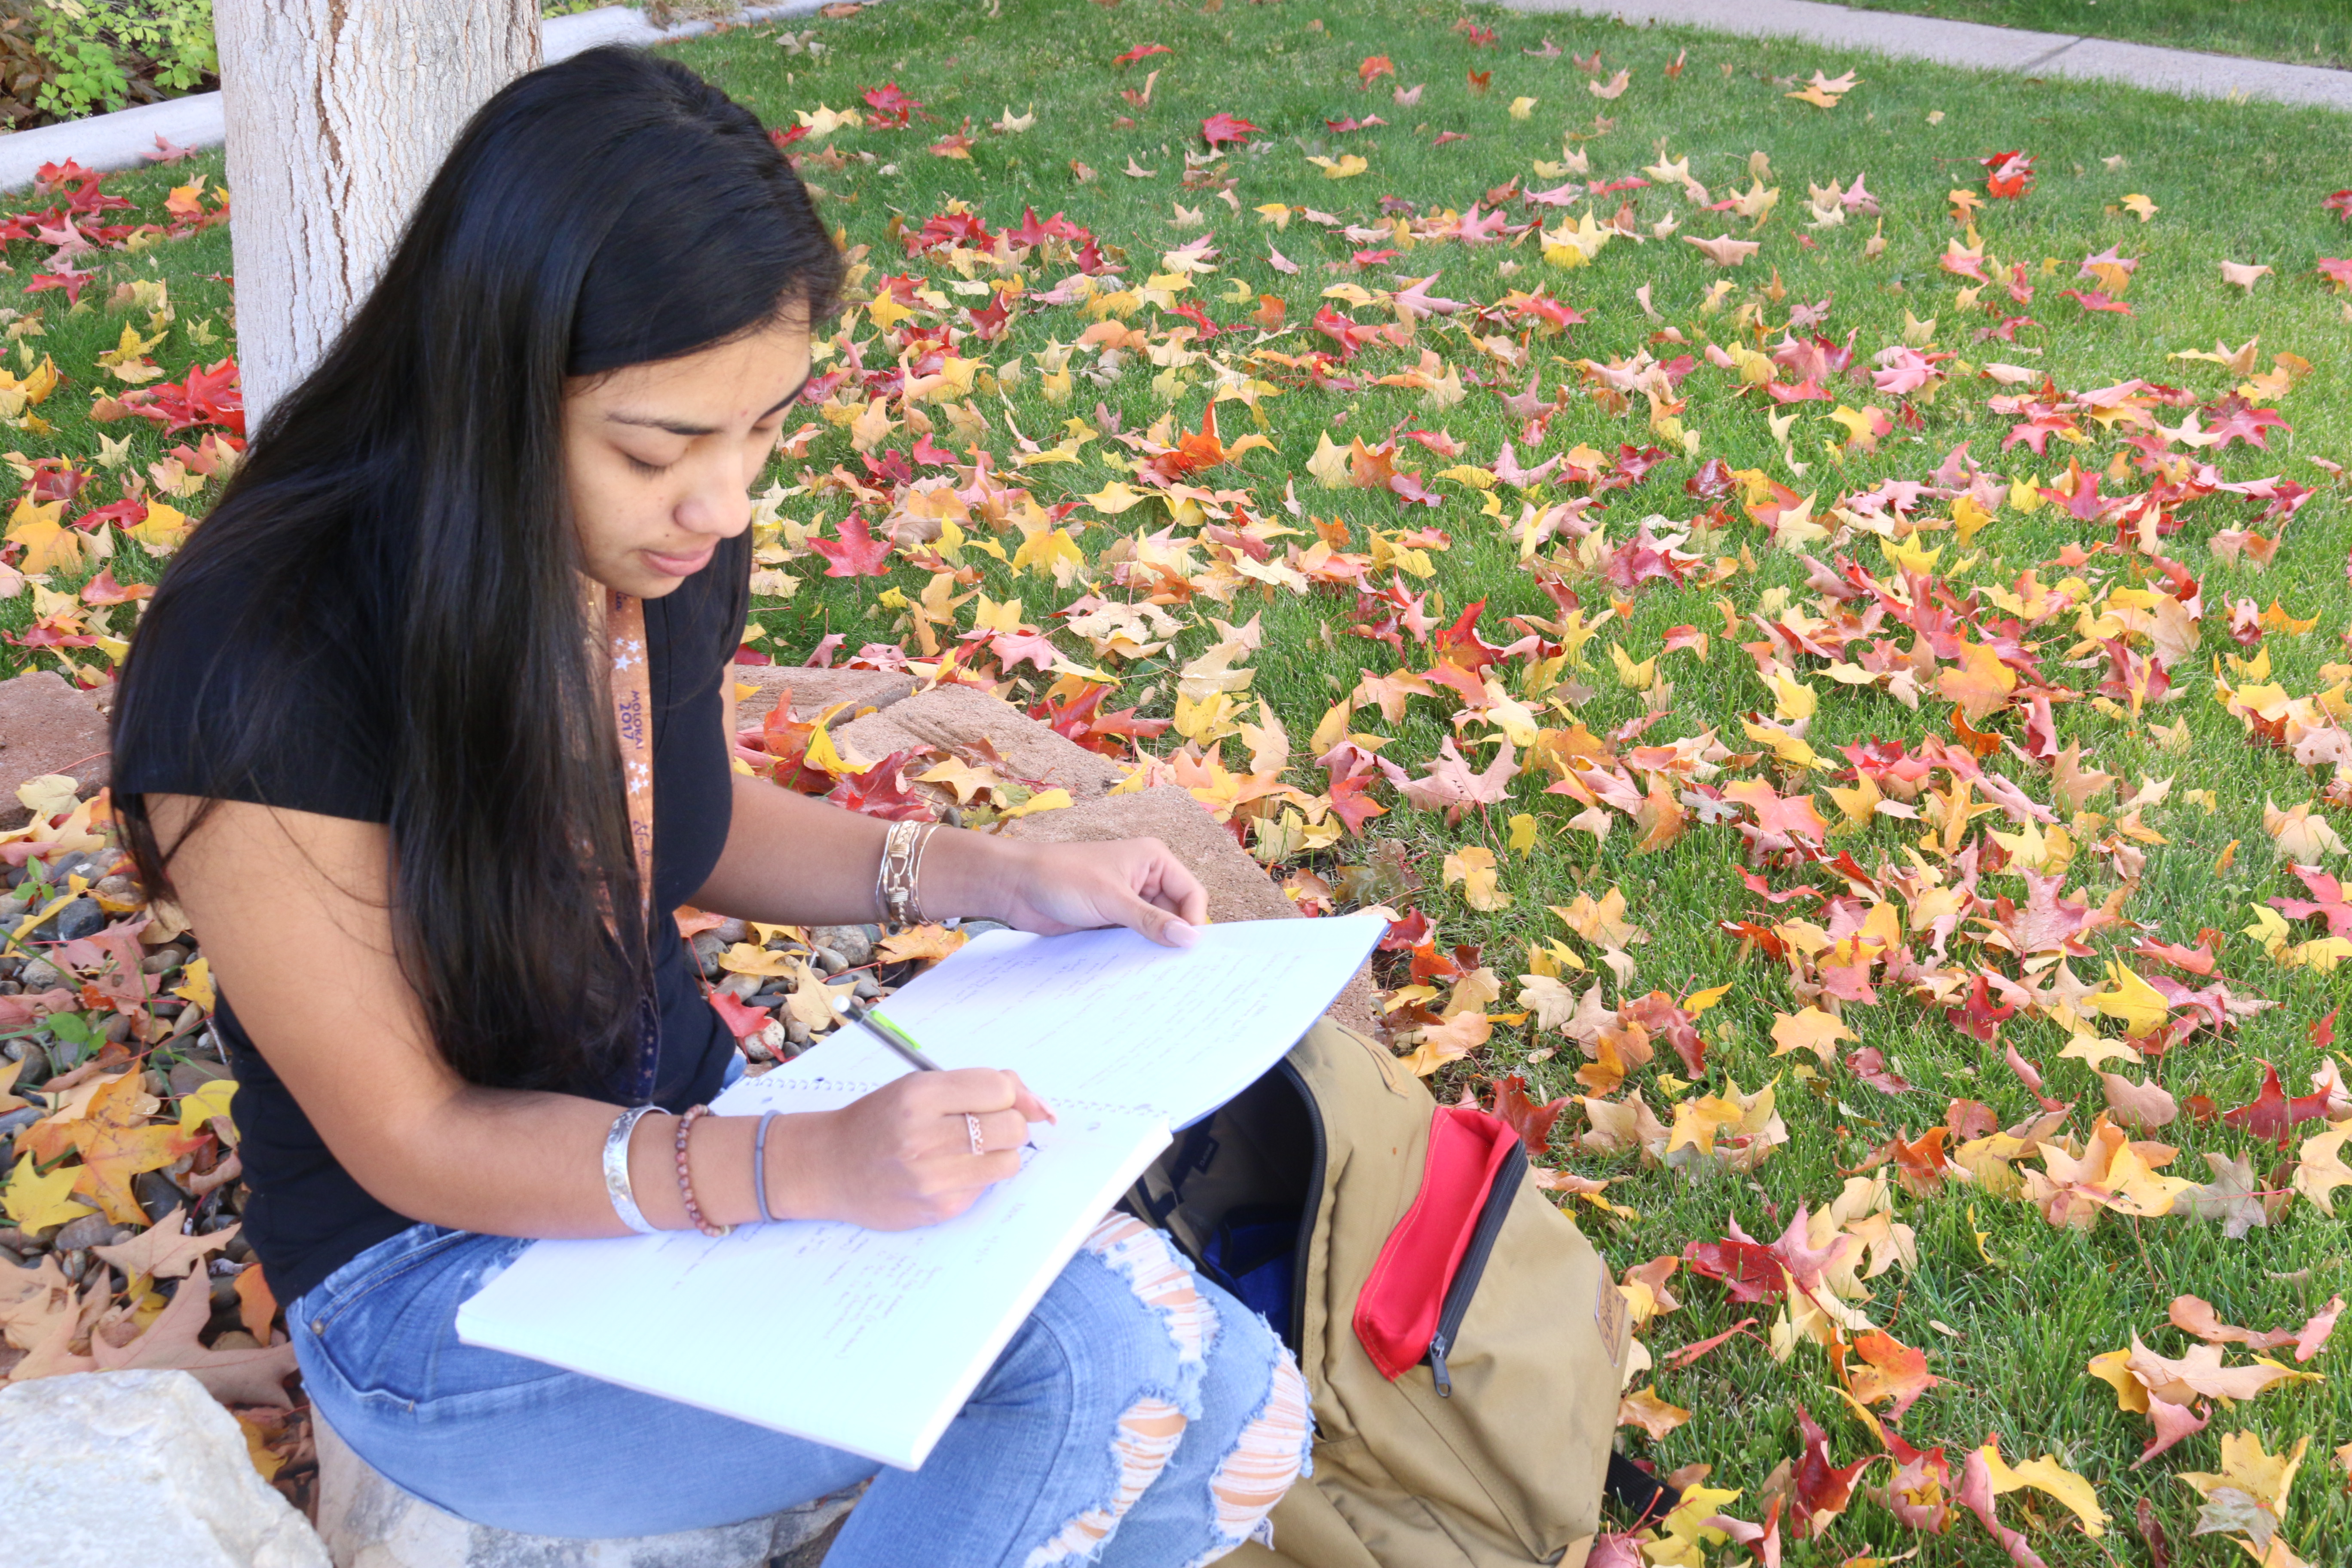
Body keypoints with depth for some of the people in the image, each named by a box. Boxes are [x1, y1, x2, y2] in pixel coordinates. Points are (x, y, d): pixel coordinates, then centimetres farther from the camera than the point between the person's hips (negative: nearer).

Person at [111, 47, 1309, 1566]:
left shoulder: (671, 551, -8)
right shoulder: (263, 679, -28)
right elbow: (412, 1138, -20)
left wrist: (994, 875, -3)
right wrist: (804, 1170, -33)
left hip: (696, 1144, 6)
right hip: (440, 1284, -6)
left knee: (1239, 1413, -11)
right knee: (1099, 1353, -25)